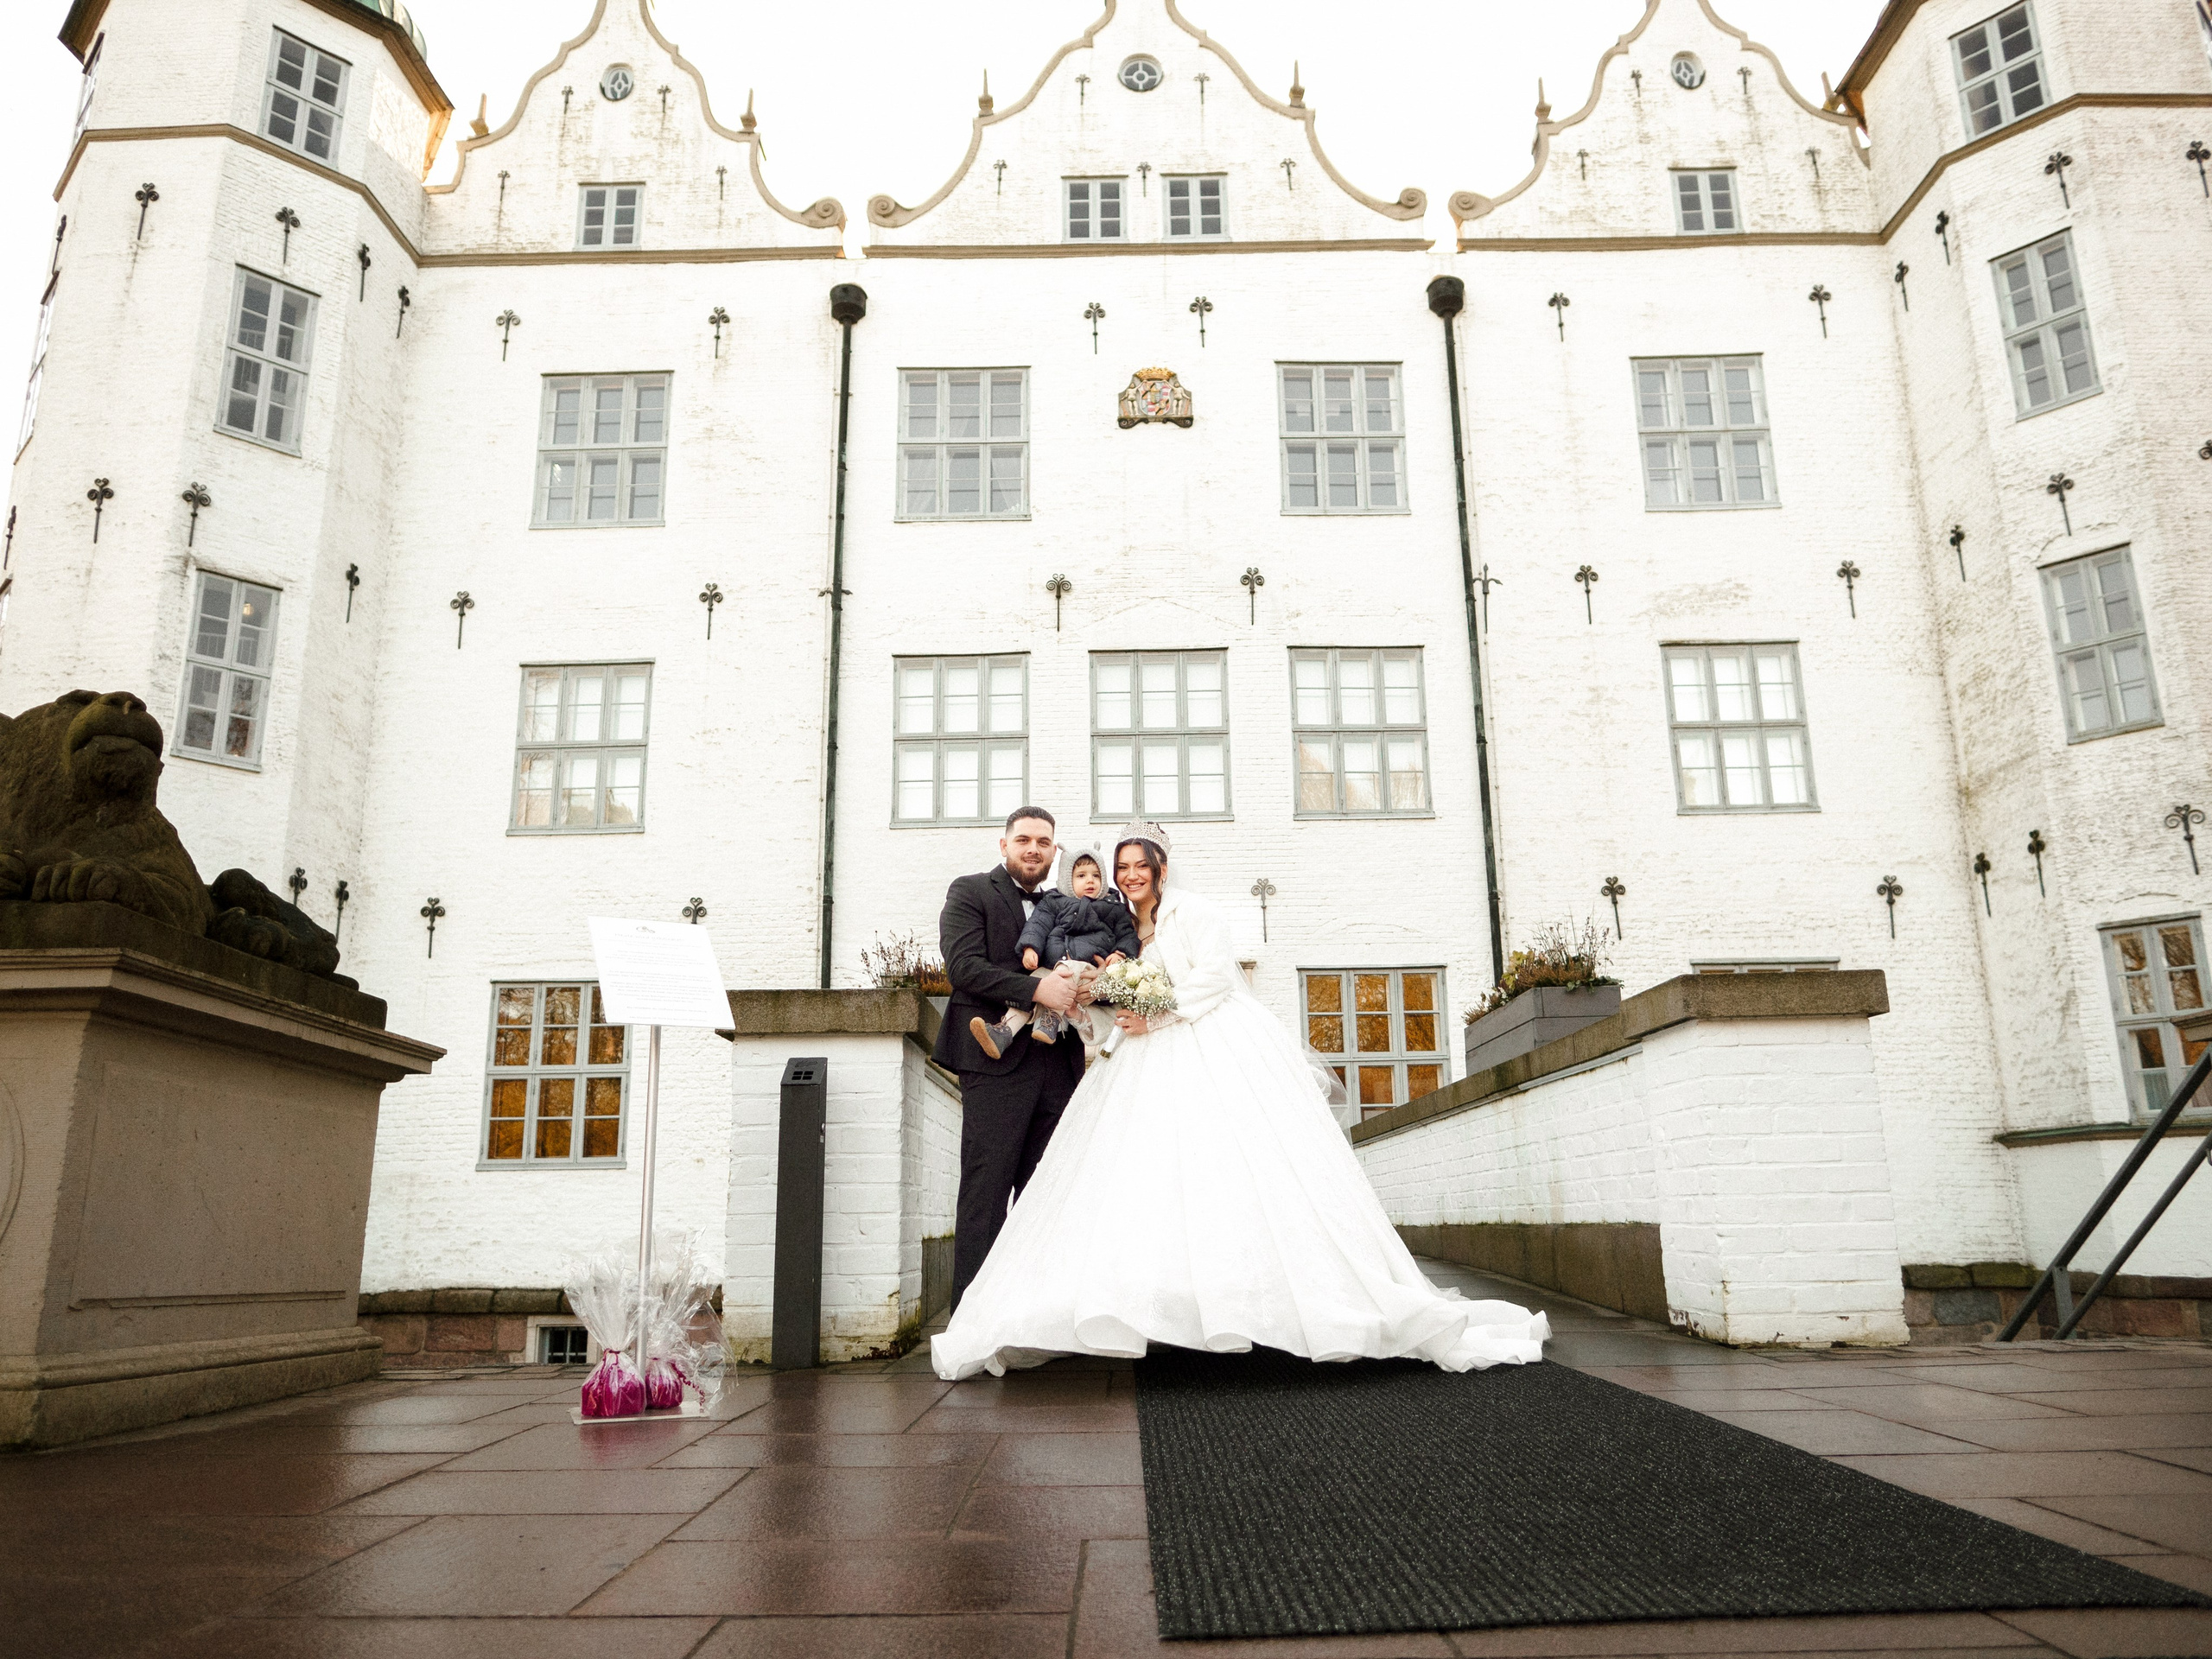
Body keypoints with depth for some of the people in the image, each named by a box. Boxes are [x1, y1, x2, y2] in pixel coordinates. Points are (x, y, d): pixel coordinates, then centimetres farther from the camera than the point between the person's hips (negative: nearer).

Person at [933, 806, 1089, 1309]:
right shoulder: (970, 892, 4)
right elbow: (963, 966, -10)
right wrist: (1036, 989, -21)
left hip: (1056, 1065, 5)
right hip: (997, 1061, -5)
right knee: (986, 1190, -6)